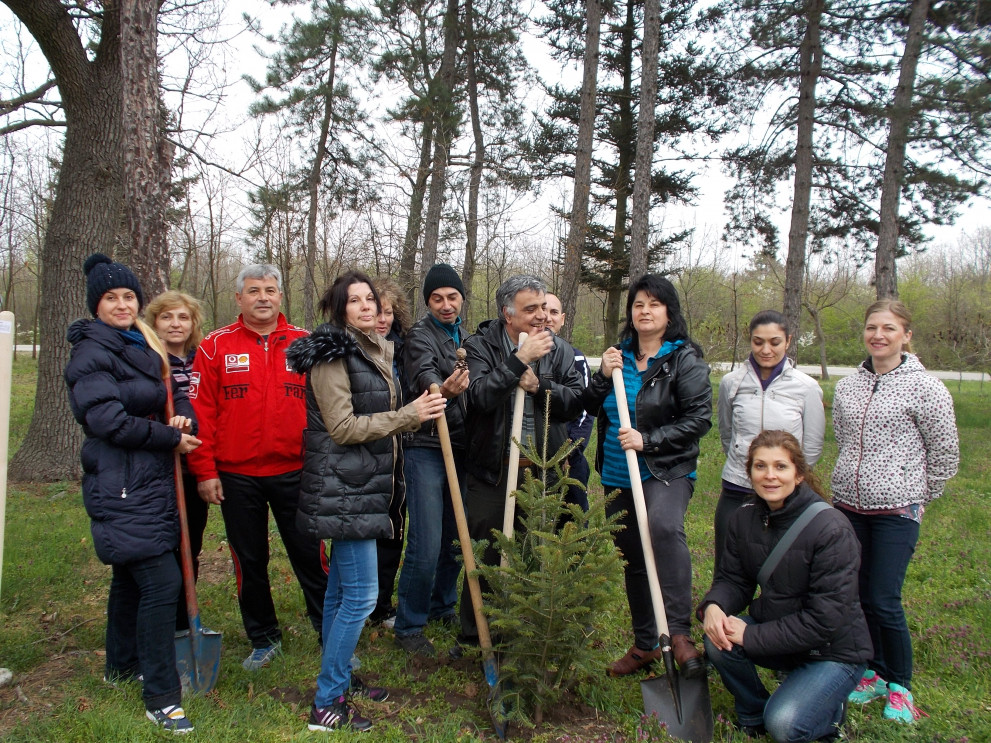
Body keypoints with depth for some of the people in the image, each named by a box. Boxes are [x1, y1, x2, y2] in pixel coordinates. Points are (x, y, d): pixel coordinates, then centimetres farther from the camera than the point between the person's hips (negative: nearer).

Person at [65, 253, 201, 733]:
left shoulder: (144, 347, 15)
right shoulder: (91, 353, -10)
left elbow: (174, 394, 17)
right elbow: (107, 419, -19)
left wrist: (185, 417, -6)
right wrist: (171, 438, -12)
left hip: (150, 482, 9)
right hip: (120, 488, -9)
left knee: (131, 577, 21)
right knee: (161, 582, -11)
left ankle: (121, 665, 40)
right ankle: (161, 698, -1)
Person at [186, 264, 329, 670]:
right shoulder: (216, 347, 0)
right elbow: (200, 412, -1)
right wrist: (205, 470, -4)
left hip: (294, 473, -1)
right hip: (236, 476, 1)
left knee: (310, 556, 6)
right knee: (249, 561, 14)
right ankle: (264, 639, 32)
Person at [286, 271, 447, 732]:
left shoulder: (375, 352, 13)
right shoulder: (331, 354, -13)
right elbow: (343, 428, -18)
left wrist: (424, 410, 10)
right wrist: (408, 414, -18)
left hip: (364, 486, 9)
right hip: (343, 490, -9)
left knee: (341, 588, 18)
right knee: (361, 594, -6)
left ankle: (339, 681, 31)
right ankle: (327, 704, 7)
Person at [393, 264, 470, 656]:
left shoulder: (466, 337, 15)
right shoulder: (420, 336, -7)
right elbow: (425, 376, -27)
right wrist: (443, 390, -48)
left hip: (460, 447, 7)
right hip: (426, 448, -6)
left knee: (453, 536, 14)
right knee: (426, 546, -8)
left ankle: (444, 606, 33)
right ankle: (409, 627, 8)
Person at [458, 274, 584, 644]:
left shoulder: (559, 349, 4)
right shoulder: (480, 346, -6)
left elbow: (575, 403, -3)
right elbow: (479, 396, -21)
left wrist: (540, 385, -18)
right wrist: (520, 359, -25)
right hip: (491, 471, -2)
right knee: (485, 556, 9)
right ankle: (473, 637, 27)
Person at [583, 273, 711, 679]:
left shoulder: (685, 358, -6)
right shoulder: (619, 355, 9)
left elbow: (699, 418, -12)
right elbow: (590, 408, 10)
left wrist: (647, 440, -19)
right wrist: (603, 376, -8)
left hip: (667, 471, -6)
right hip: (617, 475, 6)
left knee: (663, 526, -36)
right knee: (632, 559, 15)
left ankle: (679, 631, -28)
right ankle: (644, 644, 32)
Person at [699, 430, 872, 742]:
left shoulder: (831, 528, -24)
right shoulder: (743, 519, -6)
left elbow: (825, 619, -25)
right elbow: (733, 579, -1)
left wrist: (752, 636, -25)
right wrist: (713, 605, -25)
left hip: (833, 651, -5)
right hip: (777, 632, 5)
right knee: (718, 641, -22)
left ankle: (829, 706, 11)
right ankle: (752, 716, 6)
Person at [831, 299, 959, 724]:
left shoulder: (924, 388, -8)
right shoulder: (846, 387, 7)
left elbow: (945, 453, -1)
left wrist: (918, 497, 6)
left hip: (896, 512, -5)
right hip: (847, 506, 5)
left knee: (883, 603, -4)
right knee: (853, 597, 9)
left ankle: (899, 686, 19)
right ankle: (875, 673, 28)